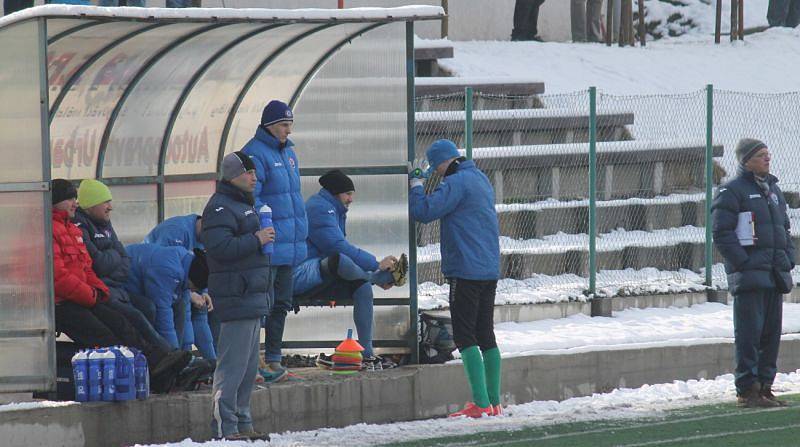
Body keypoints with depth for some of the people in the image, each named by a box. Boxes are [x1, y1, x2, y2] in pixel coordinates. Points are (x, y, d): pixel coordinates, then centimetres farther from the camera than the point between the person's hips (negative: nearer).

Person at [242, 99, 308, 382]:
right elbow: (251, 198, -18)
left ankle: (273, 361, 20)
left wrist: (300, 235, 21)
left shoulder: (288, 152, 16)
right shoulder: (255, 154, -12)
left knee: (281, 304, 13)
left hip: (289, 246, 9)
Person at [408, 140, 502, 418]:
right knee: (486, 335, 13)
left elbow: (423, 211, -19)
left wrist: (415, 184, -3)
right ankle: (494, 402, 14)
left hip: (466, 270, -9)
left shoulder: (456, 183, -14)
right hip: (490, 270, 9)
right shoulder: (480, 179, 17)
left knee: (464, 336, -7)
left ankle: (480, 404, -14)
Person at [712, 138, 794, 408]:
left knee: (771, 332, 8)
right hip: (749, 275, -8)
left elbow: (784, 229, 26)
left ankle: (764, 386, 15)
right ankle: (747, 390, -7)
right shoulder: (732, 191, -5)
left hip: (775, 275, 8)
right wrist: (743, 263, -16)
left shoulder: (773, 190, 19)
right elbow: (722, 234, -11)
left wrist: (788, 260, 12)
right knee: (749, 333, -8)